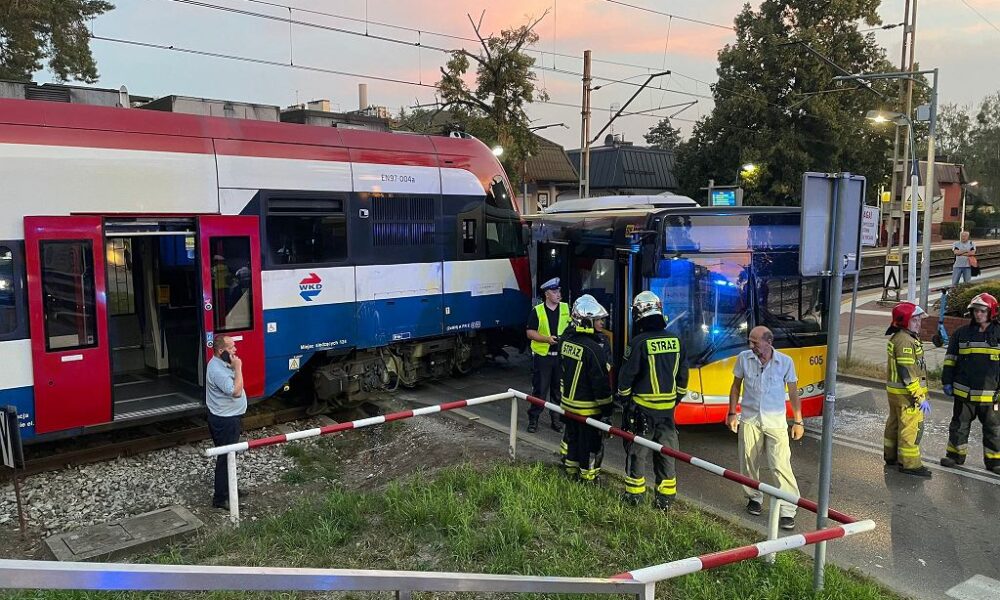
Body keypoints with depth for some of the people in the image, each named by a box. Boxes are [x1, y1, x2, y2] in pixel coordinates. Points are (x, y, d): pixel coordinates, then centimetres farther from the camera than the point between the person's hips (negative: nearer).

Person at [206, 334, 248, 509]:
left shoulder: (223, 364, 6)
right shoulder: (217, 370, -25)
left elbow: (236, 387, 14)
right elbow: (236, 391, -31)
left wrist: (235, 367, 2)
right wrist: (238, 368, -27)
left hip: (230, 417, 10)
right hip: (224, 421, -10)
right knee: (225, 458, -2)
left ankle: (228, 489, 37)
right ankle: (221, 498, 8)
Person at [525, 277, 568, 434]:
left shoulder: (566, 309, 6)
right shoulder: (537, 311, -2)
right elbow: (530, 333, -4)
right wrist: (547, 339, -18)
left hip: (561, 355, 3)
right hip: (542, 355, -3)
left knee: (558, 389, 11)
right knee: (539, 389, 1)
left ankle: (556, 418, 23)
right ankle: (533, 418, 12)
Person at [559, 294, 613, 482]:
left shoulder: (565, 341, 0)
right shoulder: (593, 349, -26)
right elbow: (601, 383, -22)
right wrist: (607, 410, -14)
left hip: (568, 403, 8)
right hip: (588, 408, -8)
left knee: (572, 438, 23)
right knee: (591, 444, 8)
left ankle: (571, 470, 37)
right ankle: (588, 478, 20)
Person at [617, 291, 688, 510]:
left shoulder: (639, 343, -17)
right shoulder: (675, 341, 0)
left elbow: (626, 375, -12)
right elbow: (682, 376, 8)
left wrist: (624, 398, 5)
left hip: (641, 407, -5)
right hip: (667, 408, 5)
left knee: (635, 451, 10)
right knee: (666, 453, 13)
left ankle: (634, 495, 18)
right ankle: (666, 499, 20)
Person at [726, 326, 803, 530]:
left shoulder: (785, 362, -7)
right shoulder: (743, 358, -3)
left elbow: (793, 393, 1)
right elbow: (736, 386, 8)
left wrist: (798, 421, 2)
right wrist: (732, 413, 5)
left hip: (776, 421, -2)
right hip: (749, 419, 2)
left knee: (781, 465, -7)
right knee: (749, 463, 10)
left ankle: (788, 510, 1)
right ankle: (754, 498, 31)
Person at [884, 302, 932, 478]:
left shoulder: (897, 338, 12)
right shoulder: (905, 341, -21)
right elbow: (908, 373, -24)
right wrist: (920, 397, -22)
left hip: (895, 391, 11)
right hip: (907, 394, -11)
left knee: (894, 424, 19)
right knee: (912, 427, -4)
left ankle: (891, 456, 31)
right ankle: (910, 464, 3)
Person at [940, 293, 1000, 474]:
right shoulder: (961, 334, 2)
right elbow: (950, 359, 7)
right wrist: (947, 381, 3)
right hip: (964, 392, 1)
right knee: (959, 425, 11)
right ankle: (955, 455, 24)